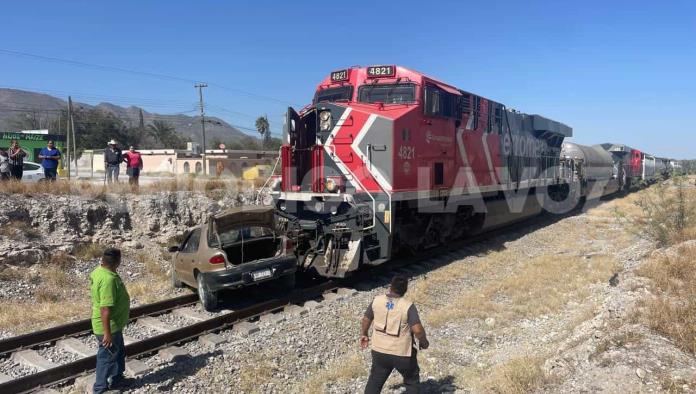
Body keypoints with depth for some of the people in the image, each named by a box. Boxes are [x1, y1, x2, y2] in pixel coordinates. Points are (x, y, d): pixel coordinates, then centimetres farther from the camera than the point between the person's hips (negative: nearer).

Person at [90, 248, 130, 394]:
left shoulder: (99, 271, 0)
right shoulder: (108, 279, -32)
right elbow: (105, 309, -32)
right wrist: (107, 333, -27)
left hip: (114, 325, 10)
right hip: (108, 327, -10)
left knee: (119, 352, 25)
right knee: (107, 356, 9)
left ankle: (116, 379, 42)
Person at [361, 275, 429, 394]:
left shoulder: (377, 300, -6)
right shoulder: (408, 306, -18)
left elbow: (366, 320, 7)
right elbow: (418, 330, -23)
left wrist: (363, 335, 25)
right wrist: (423, 341, -3)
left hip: (379, 350, 3)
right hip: (402, 353, -3)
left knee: (375, 380, 21)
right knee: (412, 381, 21)